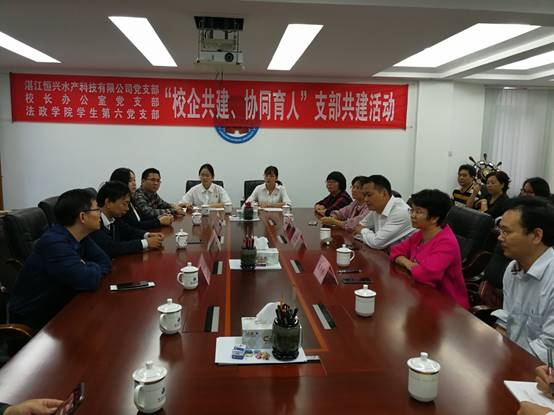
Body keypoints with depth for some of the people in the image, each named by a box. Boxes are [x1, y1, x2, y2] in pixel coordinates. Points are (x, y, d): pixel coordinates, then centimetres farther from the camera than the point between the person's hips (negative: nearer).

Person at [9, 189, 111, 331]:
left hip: (59, 308, 7)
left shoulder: (79, 235, -2)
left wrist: (87, 268, -18)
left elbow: (105, 261, 1)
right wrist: (92, 268, -11)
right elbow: (89, 281, -31)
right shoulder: (54, 242, -27)